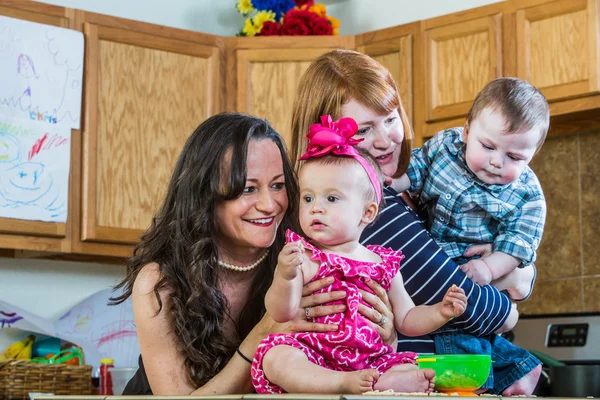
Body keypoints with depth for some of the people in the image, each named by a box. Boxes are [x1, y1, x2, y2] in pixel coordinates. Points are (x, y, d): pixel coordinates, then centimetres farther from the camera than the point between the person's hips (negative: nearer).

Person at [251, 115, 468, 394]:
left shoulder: (384, 264, 10)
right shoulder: (303, 258, 0)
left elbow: (405, 320, 20)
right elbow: (281, 314, -12)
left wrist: (440, 312, 2)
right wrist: (285, 277, -30)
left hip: (371, 362, 3)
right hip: (314, 359, -3)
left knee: (415, 373, -16)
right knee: (275, 358, -31)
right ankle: (346, 383, -41)